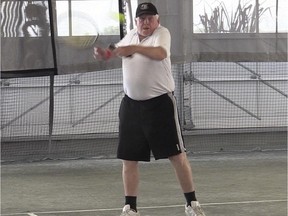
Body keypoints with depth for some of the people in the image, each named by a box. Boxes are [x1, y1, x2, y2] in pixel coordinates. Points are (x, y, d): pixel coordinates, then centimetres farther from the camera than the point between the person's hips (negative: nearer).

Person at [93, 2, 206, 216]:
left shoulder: (162, 33, -11)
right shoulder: (130, 36, 9)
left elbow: (161, 53, -33)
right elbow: (117, 52, 28)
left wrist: (134, 49, -47)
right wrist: (103, 54, 6)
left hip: (160, 103, -6)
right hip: (132, 105, 6)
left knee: (177, 155, -4)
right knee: (129, 159, 6)